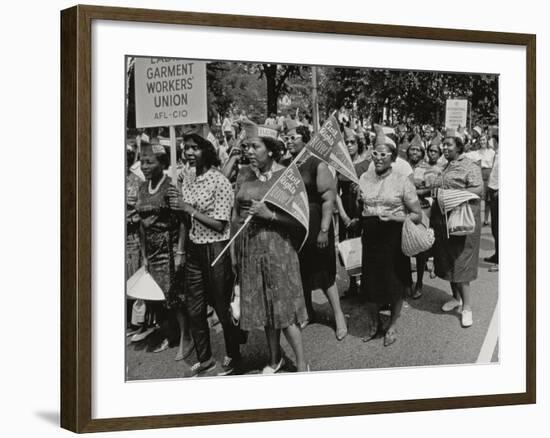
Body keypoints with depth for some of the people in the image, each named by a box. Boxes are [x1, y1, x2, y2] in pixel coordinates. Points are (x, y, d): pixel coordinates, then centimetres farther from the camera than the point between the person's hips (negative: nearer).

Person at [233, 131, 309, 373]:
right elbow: (235, 214, 10)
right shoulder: (243, 174, 5)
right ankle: (275, 358, 29)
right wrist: (233, 248, 7)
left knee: (284, 305, -3)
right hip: (248, 246, 4)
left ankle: (302, 363, 7)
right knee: (262, 305, 13)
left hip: (277, 246, -4)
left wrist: (270, 214, -20)